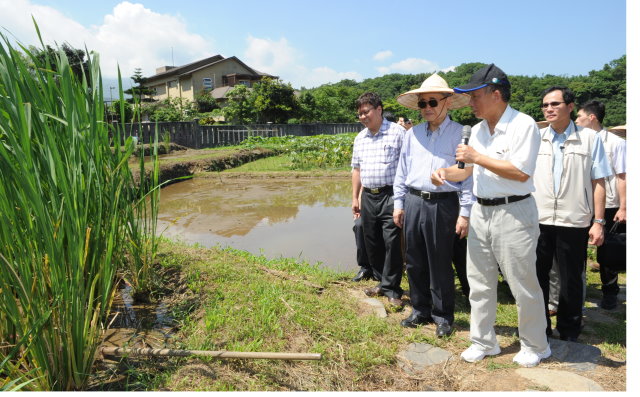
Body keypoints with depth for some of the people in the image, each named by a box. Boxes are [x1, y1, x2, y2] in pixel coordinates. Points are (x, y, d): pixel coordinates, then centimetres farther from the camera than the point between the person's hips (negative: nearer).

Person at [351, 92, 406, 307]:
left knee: (391, 242, -5)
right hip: (368, 197, 6)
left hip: (390, 195, -6)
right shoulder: (359, 138, 14)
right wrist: (355, 197, 16)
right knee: (372, 243, 11)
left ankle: (392, 289, 7)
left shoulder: (397, 132, -5)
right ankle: (383, 282, 26)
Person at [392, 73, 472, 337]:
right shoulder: (412, 134, 10)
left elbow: (469, 174, -6)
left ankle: (443, 316, 23)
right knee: (415, 262, 12)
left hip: (443, 205, -4)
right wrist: (398, 203, 11)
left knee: (440, 265, 5)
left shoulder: (460, 134, -4)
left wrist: (465, 213, -10)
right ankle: (420, 310, 30)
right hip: (413, 203, 5)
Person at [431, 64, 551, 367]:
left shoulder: (524, 125, -12)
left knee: (523, 286, 6)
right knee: (479, 283, 12)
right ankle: (483, 342, 28)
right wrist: (446, 173, 0)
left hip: (513, 214, -7)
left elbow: (521, 172, -22)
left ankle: (535, 347, 27)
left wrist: (477, 157, -17)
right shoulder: (477, 130, 11)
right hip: (480, 211, 7)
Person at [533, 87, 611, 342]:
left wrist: (599, 222, -4)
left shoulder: (589, 138, 1)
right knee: (537, 278, 10)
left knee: (571, 282, 10)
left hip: (574, 222, -1)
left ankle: (569, 333, 27)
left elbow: (598, 183, 0)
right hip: (538, 220, 2)